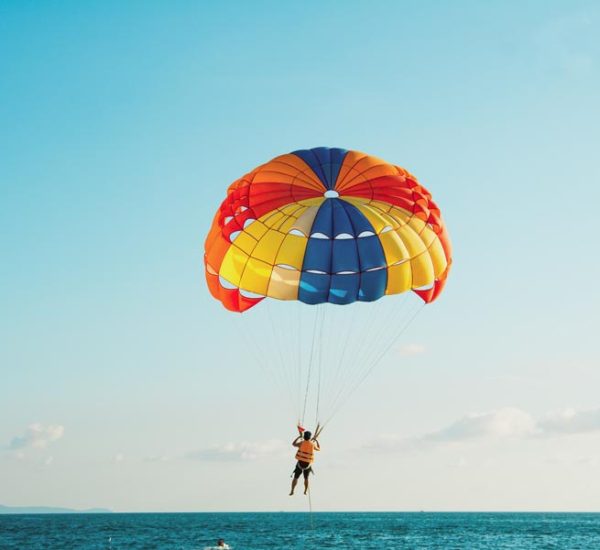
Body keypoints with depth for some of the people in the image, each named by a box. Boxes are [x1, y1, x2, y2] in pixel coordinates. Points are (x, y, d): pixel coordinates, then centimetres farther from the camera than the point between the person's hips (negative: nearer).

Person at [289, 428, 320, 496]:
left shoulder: (302, 443, -6)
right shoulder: (313, 444, -3)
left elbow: (293, 444, 14)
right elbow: (319, 449, 18)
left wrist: (299, 437, 23)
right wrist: (316, 440, 26)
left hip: (300, 463, -1)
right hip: (308, 464, 1)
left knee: (296, 478, 7)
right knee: (306, 478, 23)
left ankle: (292, 491, -1)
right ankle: (306, 491, 25)